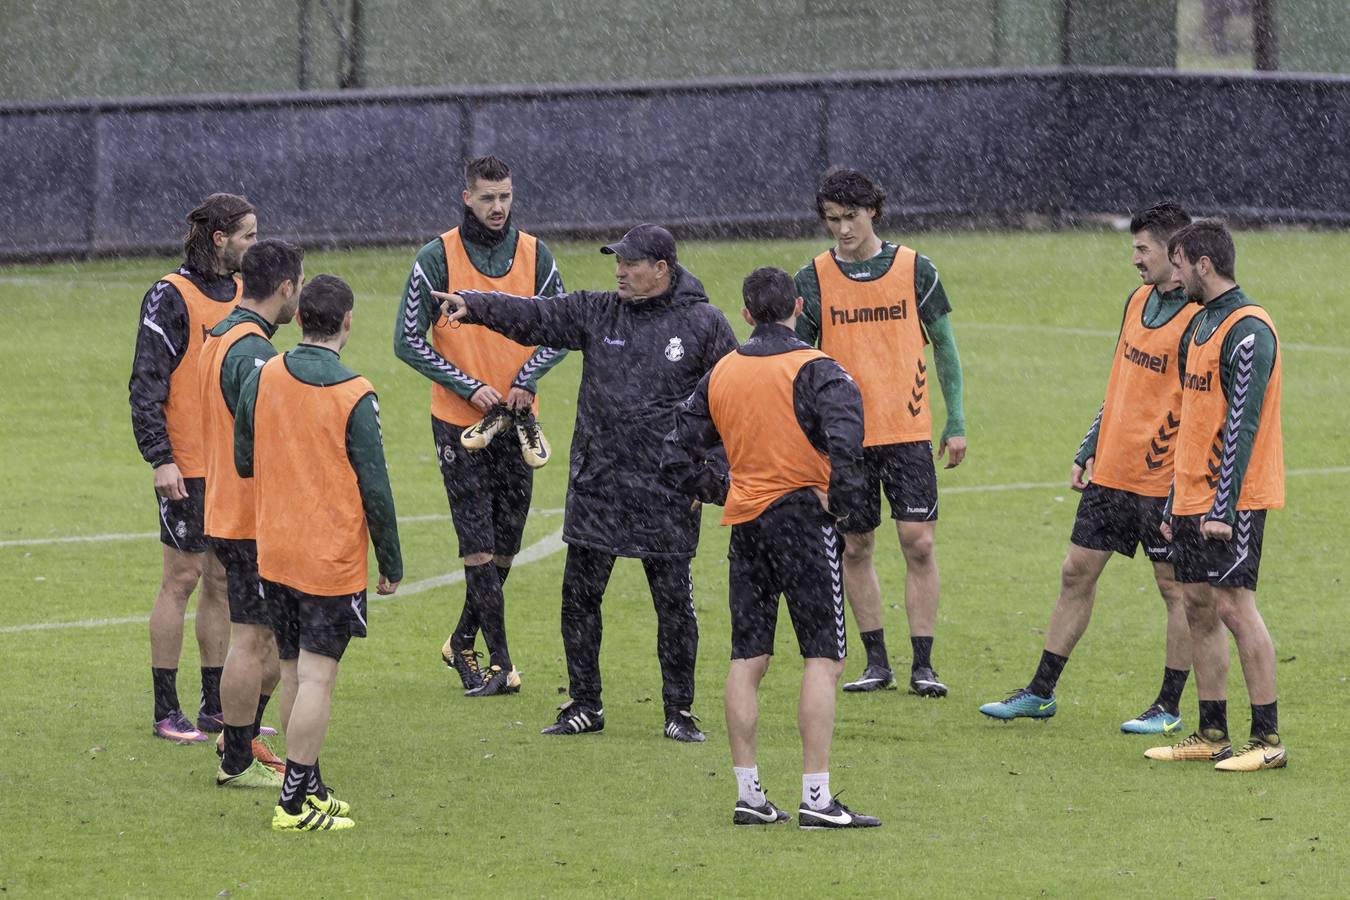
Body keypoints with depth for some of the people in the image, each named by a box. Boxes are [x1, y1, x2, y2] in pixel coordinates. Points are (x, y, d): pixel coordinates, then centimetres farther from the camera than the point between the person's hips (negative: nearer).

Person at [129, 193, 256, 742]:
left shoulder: (241, 293, 12)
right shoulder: (171, 297, -10)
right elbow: (147, 382, -13)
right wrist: (160, 458, -18)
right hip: (187, 469, -7)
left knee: (223, 579, 9)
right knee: (182, 578, -3)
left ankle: (217, 707, 15)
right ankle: (166, 711, 2)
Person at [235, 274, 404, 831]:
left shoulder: (261, 380, 0)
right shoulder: (354, 397, -13)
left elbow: (243, 462, 9)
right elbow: (374, 488, -10)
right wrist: (391, 563, -1)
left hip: (273, 552, 5)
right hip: (332, 556, -5)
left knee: (294, 672, 15)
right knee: (316, 676, -2)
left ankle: (309, 789, 24)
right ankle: (296, 804, -3)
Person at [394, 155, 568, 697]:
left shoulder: (534, 255, 3)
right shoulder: (438, 258, -8)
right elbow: (408, 341, -7)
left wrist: (525, 380, -9)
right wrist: (469, 386, -14)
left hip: (516, 421, 4)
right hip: (459, 422, -4)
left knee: (505, 543, 9)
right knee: (478, 545, -7)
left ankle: (463, 643, 26)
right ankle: (500, 661, -5)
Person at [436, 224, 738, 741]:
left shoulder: (702, 324, -2)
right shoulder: (596, 313, 6)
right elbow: (532, 316, -2)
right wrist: (474, 306, -17)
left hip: (666, 495, -3)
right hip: (595, 485, 3)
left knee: (674, 602, 2)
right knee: (579, 595, 5)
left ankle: (679, 711, 12)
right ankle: (584, 705, 16)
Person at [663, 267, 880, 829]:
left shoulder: (720, 375, 9)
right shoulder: (815, 371, -8)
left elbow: (678, 459, 12)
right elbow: (844, 439, -25)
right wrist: (843, 500, -12)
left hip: (745, 523, 5)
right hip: (802, 518, -5)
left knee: (747, 660, 10)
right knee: (823, 659, -3)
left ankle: (748, 795, 9)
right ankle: (816, 798, -9)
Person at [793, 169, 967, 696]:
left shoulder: (915, 270, 0)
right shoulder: (813, 280, 0)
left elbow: (944, 345, 8)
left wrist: (956, 423, 6)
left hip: (908, 431, -1)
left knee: (918, 542, -7)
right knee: (855, 548, 5)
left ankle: (922, 665, -1)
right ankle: (876, 662, 16)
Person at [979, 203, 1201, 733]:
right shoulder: (1139, 300, 10)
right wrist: (1090, 450, 17)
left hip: (1162, 480, -8)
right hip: (1110, 471, 8)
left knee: (1174, 587, 2)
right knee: (1076, 573, 10)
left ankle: (1169, 708, 10)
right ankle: (1041, 692, 18)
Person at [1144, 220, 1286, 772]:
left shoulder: (1248, 330, -14)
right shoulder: (1201, 326, 16)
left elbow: (1242, 423, -20)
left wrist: (1224, 505, -23)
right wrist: (1175, 504, 20)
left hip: (1233, 499, -9)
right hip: (1193, 498, 9)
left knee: (1234, 604, -10)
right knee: (1198, 605, 9)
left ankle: (1268, 740, -7)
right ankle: (1212, 735, 14)